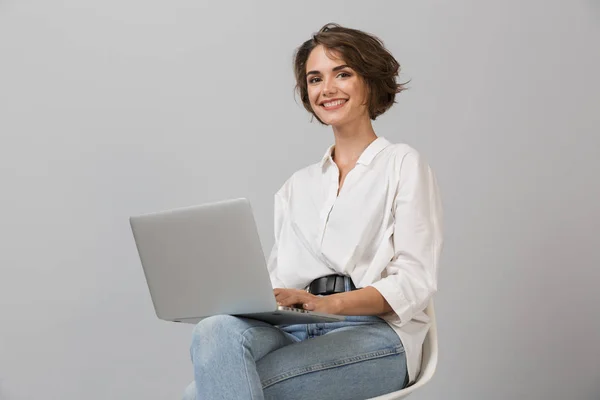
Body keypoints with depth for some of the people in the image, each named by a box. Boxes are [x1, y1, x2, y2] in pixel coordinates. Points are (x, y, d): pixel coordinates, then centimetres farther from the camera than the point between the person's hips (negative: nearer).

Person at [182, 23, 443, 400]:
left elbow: (415, 282, -4)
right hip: (296, 330, 5)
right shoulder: (297, 186, 24)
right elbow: (279, 277, 17)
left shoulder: (403, 164, 7)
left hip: (375, 336, -5)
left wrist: (327, 303, -20)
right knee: (216, 331, -32)